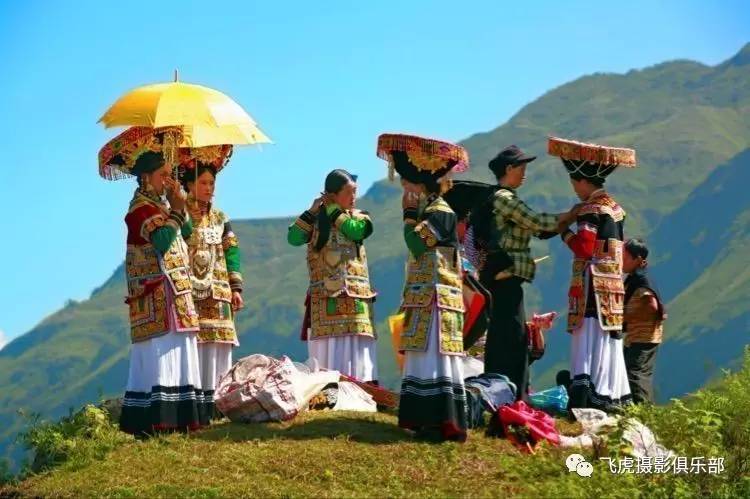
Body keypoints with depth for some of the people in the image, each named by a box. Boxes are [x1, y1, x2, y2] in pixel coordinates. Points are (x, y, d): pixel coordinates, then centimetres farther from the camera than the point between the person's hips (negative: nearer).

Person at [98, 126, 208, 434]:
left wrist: (180, 204, 6)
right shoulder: (141, 207, -12)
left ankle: (176, 417, 8)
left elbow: (186, 233, 17)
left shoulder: (160, 204, 17)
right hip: (156, 296, -10)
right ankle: (153, 421, -17)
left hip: (174, 295, 10)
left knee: (176, 356, 7)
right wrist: (177, 210, -15)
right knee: (159, 356, -14)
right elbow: (163, 241, -25)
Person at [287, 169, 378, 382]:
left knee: (356, 348, -5)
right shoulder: (316, 220, 10)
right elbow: (293, 238, -5)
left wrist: (333, 210, -3)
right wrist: (312, 210, -7)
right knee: (329, 351, -4)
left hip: (355, 296, 1)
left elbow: (355, 231, -12)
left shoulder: (359, 217, 11)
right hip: (325, 296, -1)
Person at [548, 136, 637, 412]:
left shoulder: (591, 209, -10)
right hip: (613, 283, 9)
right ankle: (613, 395, 14)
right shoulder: (614, 208, 16)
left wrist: (565, 233, -4)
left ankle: (588, 390, -23)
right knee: (609, 337, 11)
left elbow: (584, 247, -18)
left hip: (593, 285, -9)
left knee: (591, 336, -14)